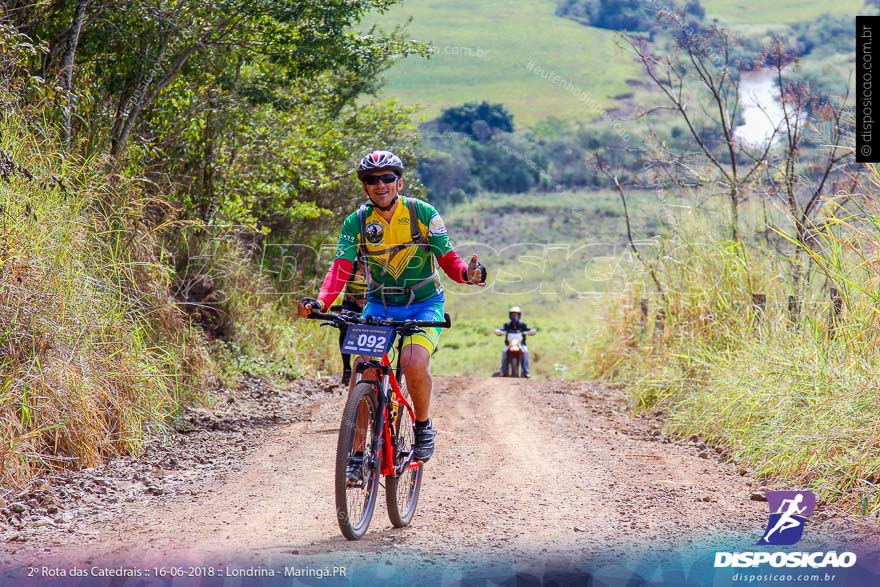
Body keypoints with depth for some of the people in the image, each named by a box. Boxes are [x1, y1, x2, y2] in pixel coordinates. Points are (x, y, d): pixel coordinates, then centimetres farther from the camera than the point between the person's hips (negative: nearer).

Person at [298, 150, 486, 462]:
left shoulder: (423, 213, -10)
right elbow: (341, 269, -16)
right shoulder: (356, 222, -7)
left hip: (424, 304, -2)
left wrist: (468, 273, -33)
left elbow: (448, 259, -9)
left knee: (414, 362, -28)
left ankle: (423, 425, -1)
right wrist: (320, 302, -34)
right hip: (379, 305, 2)